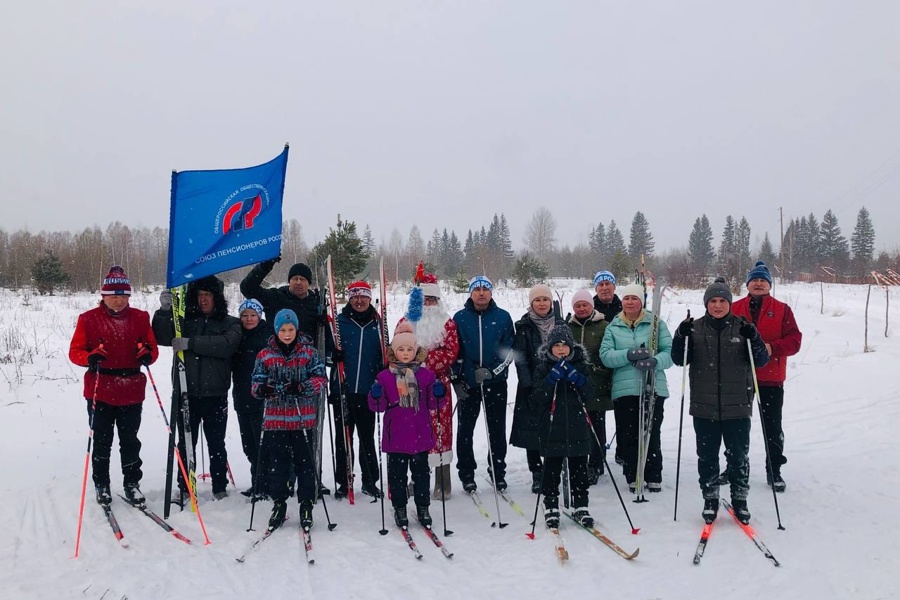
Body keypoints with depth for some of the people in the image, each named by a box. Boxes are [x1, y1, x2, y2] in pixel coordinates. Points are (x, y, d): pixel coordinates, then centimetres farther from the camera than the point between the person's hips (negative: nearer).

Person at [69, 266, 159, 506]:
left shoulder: (140, 318, 3)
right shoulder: (89, 319, -3)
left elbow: (152, 347, 8)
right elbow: (75, 351, -3)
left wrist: (148, 354, -16)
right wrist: (90, 357, -24)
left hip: (131, 392, 2)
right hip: (100, 392, -1)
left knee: (130, 441, 9)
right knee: (101, 441, 8)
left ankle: (132, 483, 21)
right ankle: (101, 484, 22)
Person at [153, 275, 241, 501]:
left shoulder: (230, 323, 3)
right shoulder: (185, 320, 9)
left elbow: (226, 344, -17)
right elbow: (162, 337, -4)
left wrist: (191, 343, -23)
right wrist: (164, 311, -19)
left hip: (215, 395, -2)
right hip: (185, 392, 2)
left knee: (216, 444, 7)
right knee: (186, 443, 9)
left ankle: (220, 488, 19)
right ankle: (184, 487, 21)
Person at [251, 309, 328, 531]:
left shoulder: (309, 352, 2)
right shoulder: (265, 355, 6)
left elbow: (321, 379, -3)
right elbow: (257, 382, 7)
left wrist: (302, 387, -21)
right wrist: (262, 389, -17)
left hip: (302, 418, -1)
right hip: (275, 419, 1)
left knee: (304, 462, 3)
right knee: (277, 464, 7)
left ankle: (306, 505, 12)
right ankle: (279, 504, 20)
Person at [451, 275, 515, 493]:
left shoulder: (503, 317, 1)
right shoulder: (460, 318, 2)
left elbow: (509, 350, 0)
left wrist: (492, 371, -12)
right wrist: (457, 380, -2)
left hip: (496, 383, 0)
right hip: (467, 384, 0)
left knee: (497, 430, 7)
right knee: (465, 430, 6)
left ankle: (498, 472, 18)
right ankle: (466, 474, 16)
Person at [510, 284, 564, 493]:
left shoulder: (560, 324, 7)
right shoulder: (523, 326, -1)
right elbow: (521, 359, -5)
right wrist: (528, 386, -13)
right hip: (532, 386, -1)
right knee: (532, 432, 2)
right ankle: (537, 476, 12)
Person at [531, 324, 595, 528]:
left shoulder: (580, 366, 8)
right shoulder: (543, 369, 2)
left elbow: (589, 392, -1)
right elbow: (538, 397, -8)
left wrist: (576, 377, -18)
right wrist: (552, 378, -20)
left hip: (577, 427, 2)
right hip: (553, 427, -2)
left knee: (579, 468, 7)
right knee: (552, 469, 2)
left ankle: (580, 506, 17)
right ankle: (551, 507, 12)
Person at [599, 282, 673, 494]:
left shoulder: (656, 324, 7)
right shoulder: (613, 327, 10)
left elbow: (669, 351, -1)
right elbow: (605, 355, -2)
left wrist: (655, 361, -21)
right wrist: (629, 355, -18)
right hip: (624, 389, 1)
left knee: (652, 435, 0)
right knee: (628, 437, 2)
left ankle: (654, 478, 15)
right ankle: (633, 478, 14)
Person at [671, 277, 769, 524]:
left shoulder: (742, 327, 1)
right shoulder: (695, 328, 3)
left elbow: (761, 361, -1)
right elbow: (680, 360, 2)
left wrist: (754, 339, -19)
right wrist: (681, 337, -15)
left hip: (737, 406, -1)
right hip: (704, 406, 1)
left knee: (738, 455, 8)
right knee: (707, 455, 9)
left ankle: (740, 499, 24)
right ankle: (710, 499, 23)